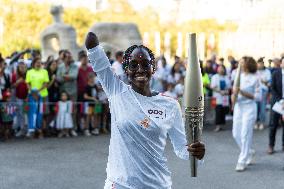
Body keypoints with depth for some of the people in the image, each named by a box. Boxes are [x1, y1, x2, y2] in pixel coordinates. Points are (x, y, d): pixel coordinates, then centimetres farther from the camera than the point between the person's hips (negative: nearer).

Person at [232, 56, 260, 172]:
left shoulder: (254, 78, -7)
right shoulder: (239, 76, 10)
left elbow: (258, 96, -8)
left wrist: (244, 93, -19)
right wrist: (233, 95, -9)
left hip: (249, 107, -6)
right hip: (238, 107, 6)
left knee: (245, 135, -6)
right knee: (236, 134, 7)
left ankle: (242, 162, 0)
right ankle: (249, 152, 30)